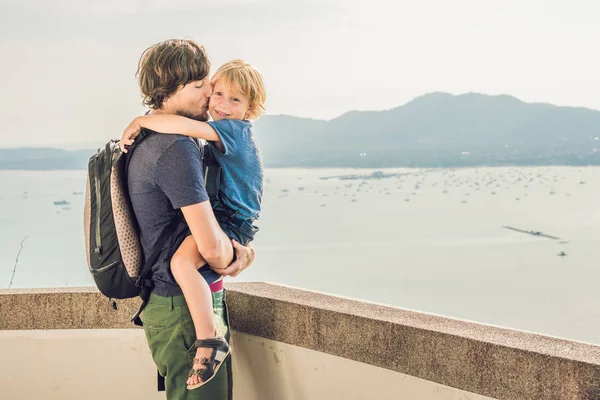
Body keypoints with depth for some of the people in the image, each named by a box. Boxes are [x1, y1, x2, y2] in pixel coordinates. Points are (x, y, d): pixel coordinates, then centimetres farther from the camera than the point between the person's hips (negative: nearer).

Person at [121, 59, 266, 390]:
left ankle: (209, 342, -30)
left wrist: (139, 121, -20)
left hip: (232, 221, -11)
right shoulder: (223, 133, 14)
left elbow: (186, 126, -31)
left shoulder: (234, 129, -16)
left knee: (182, 261, -34)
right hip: (221, 216, 11)